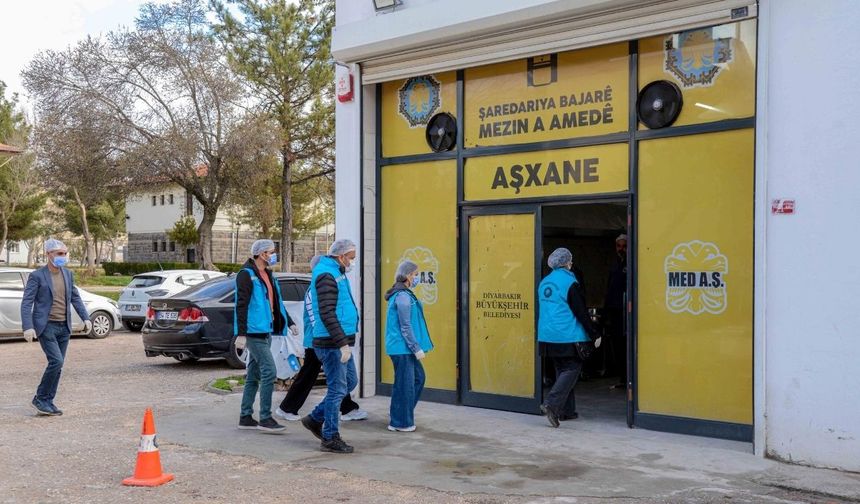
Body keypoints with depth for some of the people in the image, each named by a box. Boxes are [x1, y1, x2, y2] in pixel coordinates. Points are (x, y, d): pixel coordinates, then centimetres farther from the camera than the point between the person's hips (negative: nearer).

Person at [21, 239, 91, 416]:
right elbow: (26, 303, -9)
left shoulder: (68, 274, 9)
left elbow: (75, 298, 15)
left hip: (64, 327, 6)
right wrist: (27, 327, -20)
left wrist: (85, 318, 3)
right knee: (56, 361, -16)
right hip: (46, 326, -6)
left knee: (58, 366, 6)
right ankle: (40, 398, 1)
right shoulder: (37, 276, -7)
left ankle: (47, 402, 16)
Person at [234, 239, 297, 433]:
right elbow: (241, 305, -16)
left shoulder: (267, 275, 17)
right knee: (269, 372, -13)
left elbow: (276, 302, 25)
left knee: (254, 375, 11)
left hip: (265, 332, 9)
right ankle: (265, 419, -8)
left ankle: (245, 417, 18)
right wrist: (241, 334, -21)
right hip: (254, 332, -9)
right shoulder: (246, 275, -10)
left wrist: (289, 322, 21)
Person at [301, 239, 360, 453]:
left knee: (350, 381, 16)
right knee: (337, 389, -3)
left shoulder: (336, 273, 17)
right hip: (332, 342, -10)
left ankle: (315, 418, 24)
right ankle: (330, 438, 7)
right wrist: (343, 343, -25)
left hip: (340, 342, 10)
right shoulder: (327, 275, -16)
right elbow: (327, 314, -23)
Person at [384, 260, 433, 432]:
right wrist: (417, 348, -15)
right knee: (405, 384, -1)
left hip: (404, 348, 10)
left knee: (418, 377, 17)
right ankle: (400, 422, 10)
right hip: (402, 347, -10)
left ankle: (398, 413, 25)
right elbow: (406, 327, -18)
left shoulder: (402, 294, 13)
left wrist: (416, 347, 20)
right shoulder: (403, 296, -17)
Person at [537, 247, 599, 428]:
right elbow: (581, 312, -12)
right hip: (567, 336, -8)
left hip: (548, 336, 8)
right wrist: (593, 333, -5)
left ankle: (566, 410, 18)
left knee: (561, 370, 15)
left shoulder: (544, 282, 11)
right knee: (571, 369, -2)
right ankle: (551, 404, -16)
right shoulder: (570, 283, -11)